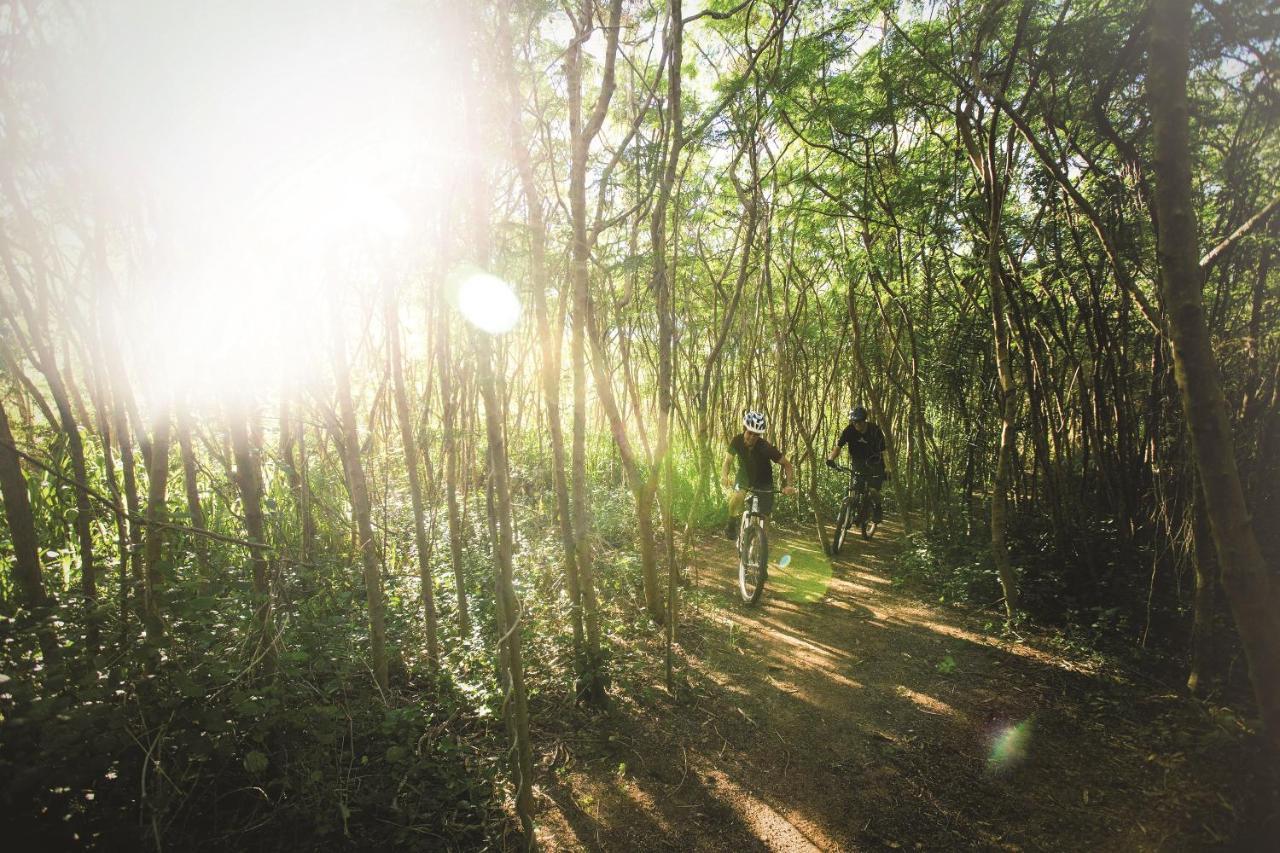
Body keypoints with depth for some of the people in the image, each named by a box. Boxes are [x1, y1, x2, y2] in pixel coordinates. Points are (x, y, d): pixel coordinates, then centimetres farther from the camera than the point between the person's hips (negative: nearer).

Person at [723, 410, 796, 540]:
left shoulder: (766, 447, -31)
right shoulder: (737, 441, -24)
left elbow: (787, 464, -23)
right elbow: (728, 461, -19)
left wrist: (788, 485, -36)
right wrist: (724, 475, -40)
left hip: (763, 481, -1)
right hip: (745, 476, 1)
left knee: (764, 519, -4)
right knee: (737, 497, -32)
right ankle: (731, 525, -6)